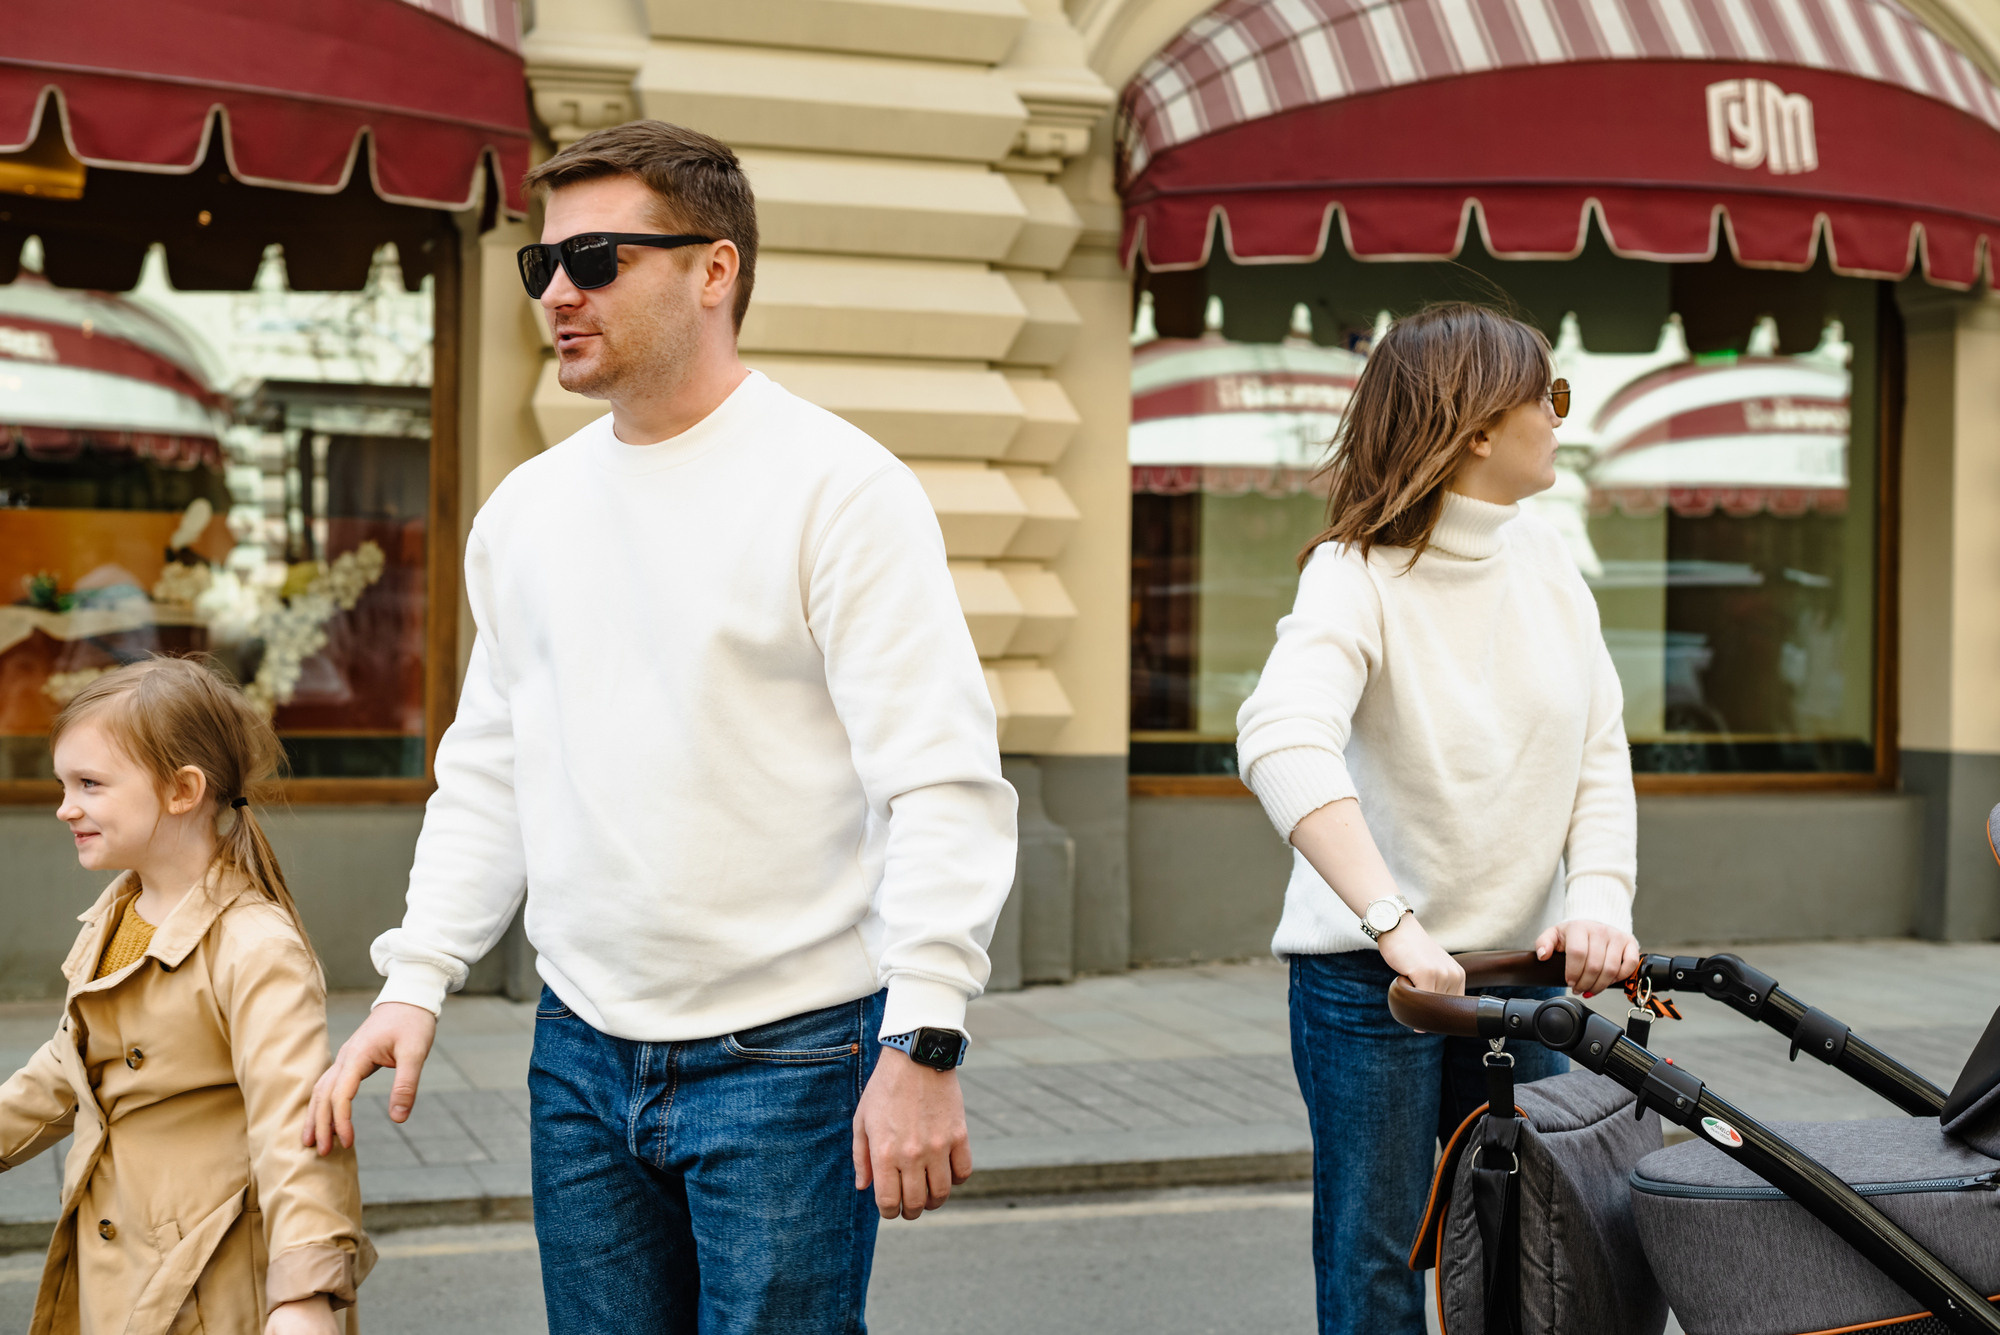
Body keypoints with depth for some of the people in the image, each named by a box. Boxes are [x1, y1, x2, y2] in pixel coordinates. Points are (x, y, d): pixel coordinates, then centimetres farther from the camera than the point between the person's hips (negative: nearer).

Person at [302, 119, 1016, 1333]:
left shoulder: (839, 487, -10)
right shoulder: (526, 509, 10)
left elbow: (945, 780, -15)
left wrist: (924, 1045, -21)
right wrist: (417, 980, 5)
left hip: (787, 1053, -6)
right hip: (581, 1054, 6)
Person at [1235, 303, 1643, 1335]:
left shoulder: (1549, 566, 5)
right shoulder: (1359, 573, -14)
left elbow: (1599, 755, 3)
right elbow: (1281, 743, -32)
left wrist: (1601, 899, -17)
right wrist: (1398, 926, -42)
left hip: (1523, 971, 6)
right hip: (1370, 976, -5)